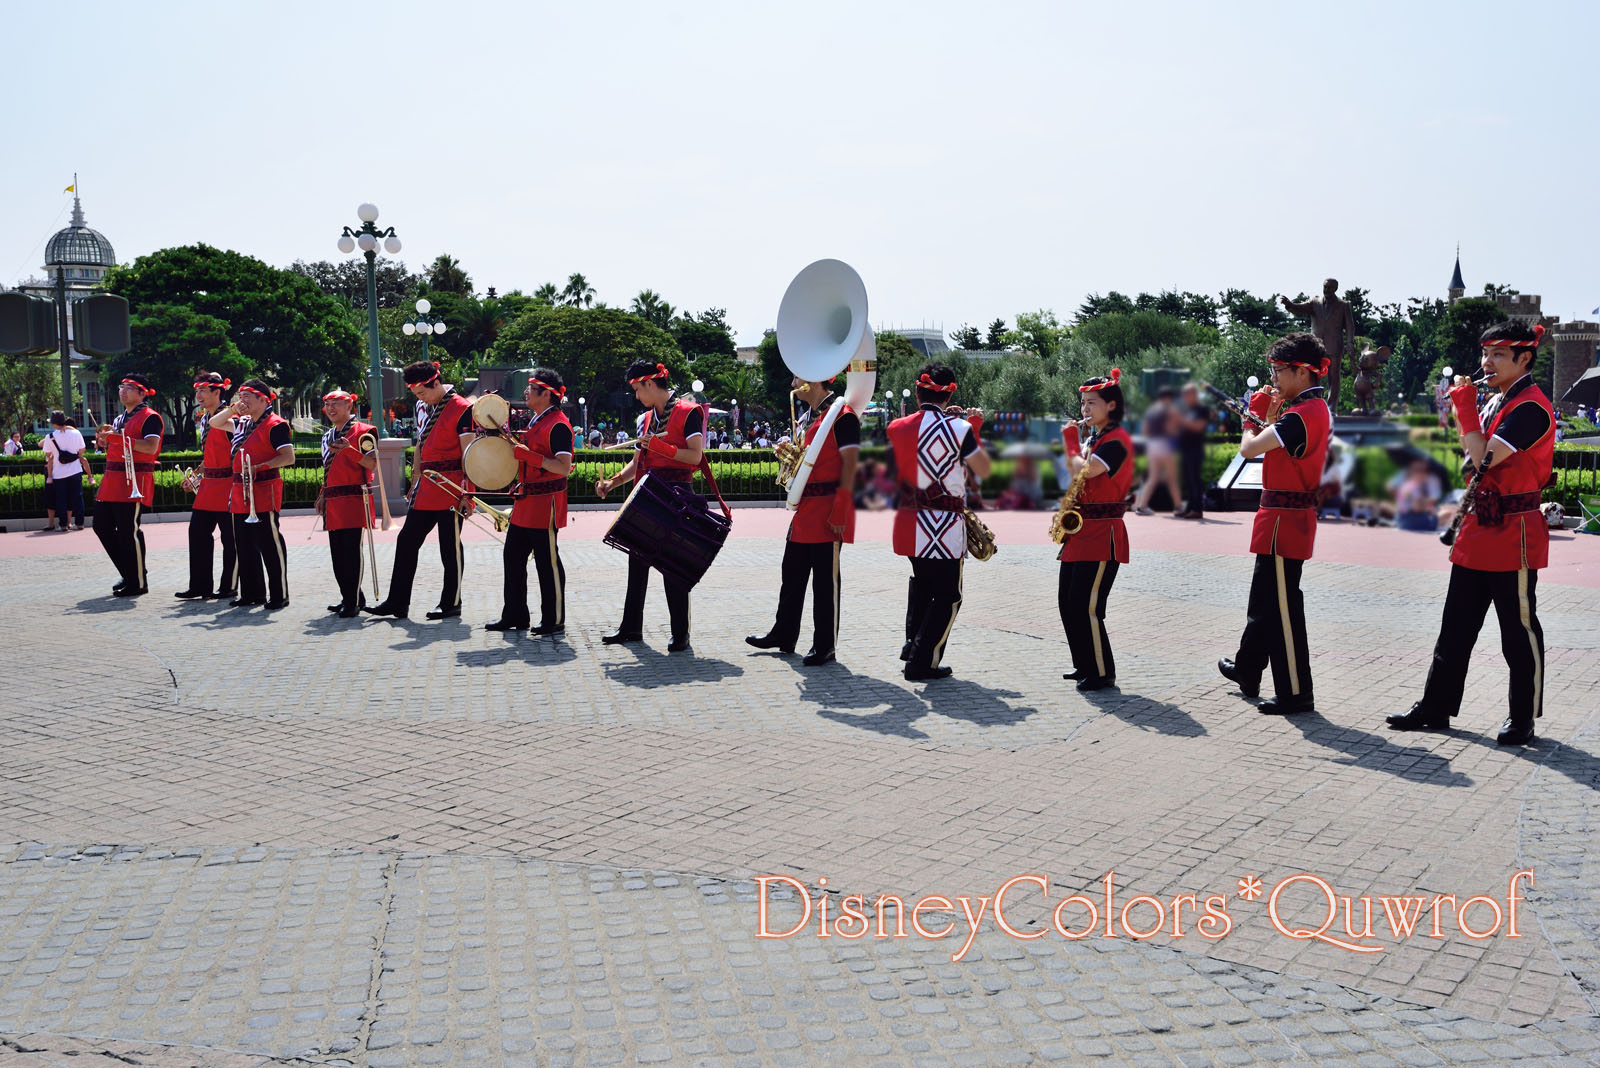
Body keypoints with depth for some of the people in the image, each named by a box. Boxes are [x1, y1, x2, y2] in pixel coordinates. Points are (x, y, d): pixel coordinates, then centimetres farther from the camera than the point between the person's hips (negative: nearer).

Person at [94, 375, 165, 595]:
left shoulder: (150, 417, -7)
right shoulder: (119, 419, 21)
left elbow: (151, 447, -22)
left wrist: (119, 437, -25)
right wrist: (105, 441, 7)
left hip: (134, 482, -10)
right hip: (112, 480, 10)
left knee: (129, 531, -8)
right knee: (102, 526, 10)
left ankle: (139, 583, 1)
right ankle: (129, 574, 20)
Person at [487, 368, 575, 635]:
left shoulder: (558, 425, -15)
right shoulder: (536, 421, 15)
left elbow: (563, 468, -22)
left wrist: (529, 455, -24)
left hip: (546, 504, -10)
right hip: (525, 503, 10)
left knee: (548, 562, -2)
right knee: (513, 557, 12)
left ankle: (554, 620, 8)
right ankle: (514, 616, 21)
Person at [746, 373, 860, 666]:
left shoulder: (842, 415, -12)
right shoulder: (807, 419, 16)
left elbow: (850, 462, -16)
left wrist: (841, 510, -20)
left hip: (827, 510, -9)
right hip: (804, 508, 9)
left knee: (825, 580, -1)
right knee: (792, 574, 15)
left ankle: (825, 646, 7)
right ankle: (783, 636, 27)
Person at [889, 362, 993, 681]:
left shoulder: (897, 428, 0)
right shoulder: (959, 429, -13)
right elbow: (984, 470, -5)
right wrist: (975, 430, 7)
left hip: (909, 521, 5)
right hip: (946, 528, -5)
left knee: (921, 579, 30)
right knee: (947, 596, 8)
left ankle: (912, 641, 23)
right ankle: (923, 661, 7)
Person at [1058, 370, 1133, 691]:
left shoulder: (1117, 440, -13)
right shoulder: (1094, 439, 17)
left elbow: (1084, 471, -23)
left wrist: (1072, 443, -9)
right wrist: (1069, 444, 6)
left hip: (1102, 534, -10)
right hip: (1082, 530, 10)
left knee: (1085, 605, -10)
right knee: (1067, 602, 12)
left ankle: (1103, 673, 1)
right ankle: (1084, 665, 24)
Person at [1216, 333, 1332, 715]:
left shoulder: (1299, 416, -21)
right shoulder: (1318, 409, 11)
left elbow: (1249, 449, -20)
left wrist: (1256, 419, 0)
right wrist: (1269, 416, 3)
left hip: (1283, 520, -11)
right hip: (1293, 516, 11)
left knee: (1282, 606, -4)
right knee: (1264, 598, 22)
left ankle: (1296, 694, 4)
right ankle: (1247, 670, 38)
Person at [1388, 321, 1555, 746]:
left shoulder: (1532, 407, -15)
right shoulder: (1495, 401, 13)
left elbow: (1485, 458, -21)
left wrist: (1466, 409, -13)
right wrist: (1461, 411, 9)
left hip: (1514, 535, -9)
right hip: (1478, 530, 9)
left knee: (1519, 631, 2)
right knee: (1456, 628, 12)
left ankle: (1523, 719, 14)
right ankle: (1436, 707, 20)